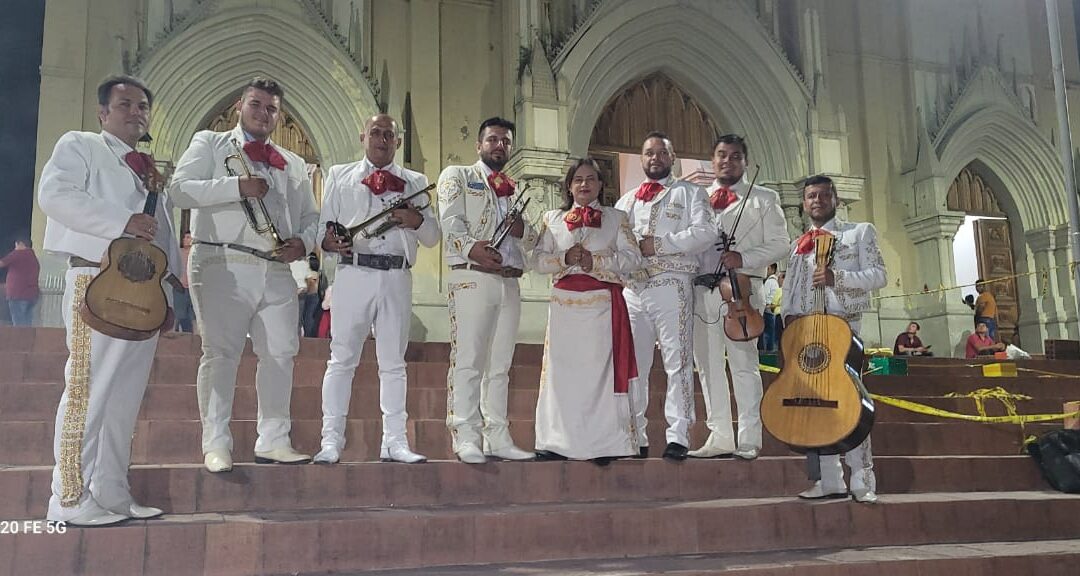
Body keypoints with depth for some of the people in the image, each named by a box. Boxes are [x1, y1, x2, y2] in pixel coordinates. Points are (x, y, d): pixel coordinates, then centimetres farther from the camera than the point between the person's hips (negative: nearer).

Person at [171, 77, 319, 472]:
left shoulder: (294, 165, 23)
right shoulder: (209, 144, 10)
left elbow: (311, 216, 22)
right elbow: (181, 189, -4)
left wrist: (303, 241, -1)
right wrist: (237, 187, -14)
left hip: (277, 270, 5)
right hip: (224, 264, -4)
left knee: (280, 353, 2)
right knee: (220, 354, -3)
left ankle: (273, 440, 11)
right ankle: (216, 445, 3)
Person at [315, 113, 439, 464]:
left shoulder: (415, 182, 17)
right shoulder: (340, 176, 15)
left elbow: (432, 238, 14)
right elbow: (323, 226, 9)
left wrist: (417, 221, -8)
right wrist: (330, 241, -14)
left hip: (397, 278, 2)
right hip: (354, 274, -2)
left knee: (393, 362, 5)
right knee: (342, 359, -3)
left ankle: (394, 442, 9)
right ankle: (331, 441, 1)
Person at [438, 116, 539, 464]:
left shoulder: (514, 190, 25)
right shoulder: (457, 176, 9)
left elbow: (533, 240, 22)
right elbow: (451, 221, -8)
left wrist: (523, 229, -2)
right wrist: (472, 248, -27)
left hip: (509, 282, 6)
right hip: (471, 278, -6)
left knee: (500, 365, 6)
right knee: (468, 361, -9)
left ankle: (497, 438, 9)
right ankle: (466, 439, -7)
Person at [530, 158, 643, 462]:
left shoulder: (616, 218, 12)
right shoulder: (552, 219, 16)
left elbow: (632, 257, 1)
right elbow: (538, 259, 7)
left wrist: (595, 261, -11)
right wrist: (565, 259, -11)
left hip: (603, 303, -1)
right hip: (564, 302, 2)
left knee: (600, 368, -5)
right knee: (562, 369, -2)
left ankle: (604, 443, -2)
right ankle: (557, 442, 3)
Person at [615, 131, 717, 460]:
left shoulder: (689, 193, 10)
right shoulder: (626, 201, 25)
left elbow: (705, 233, -6)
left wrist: (657, 244, -10)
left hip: (671, 285, -4)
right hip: (632, 288, 5)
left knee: (677, 363, -6)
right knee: (633, 366, 4)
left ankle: (678, 436, -3)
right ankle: (635, 437, 11)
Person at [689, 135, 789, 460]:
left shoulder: (763, 199, 11)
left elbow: (780, 243, 3)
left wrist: (744, 259, -11)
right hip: (701, 291, 4)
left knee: (743, 365, -6)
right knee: (708, 366, 6)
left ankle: (749, 440, -1)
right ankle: (719, 437, 13)